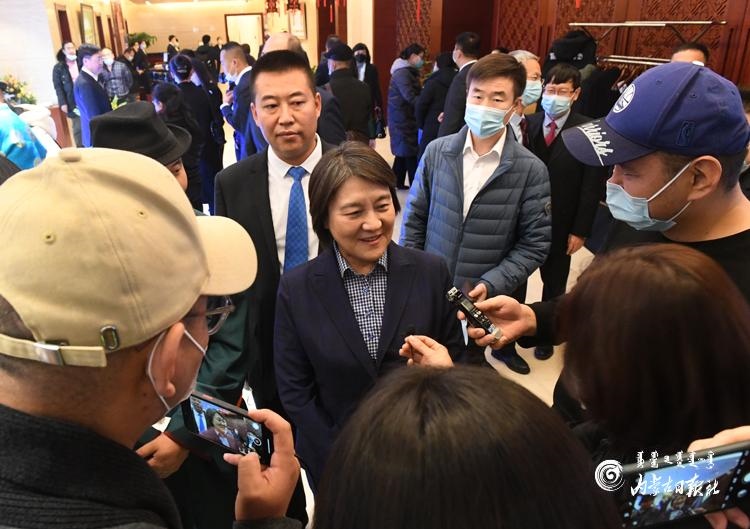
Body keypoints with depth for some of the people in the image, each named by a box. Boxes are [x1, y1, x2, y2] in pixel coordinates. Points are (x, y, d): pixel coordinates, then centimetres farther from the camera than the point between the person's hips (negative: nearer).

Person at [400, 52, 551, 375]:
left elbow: (535, 243, -8)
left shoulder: (531, 170, -11)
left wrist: (491, 285, -18)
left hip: (485, 299, -1)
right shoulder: (437, 152, -4)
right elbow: (415, 216, 3)